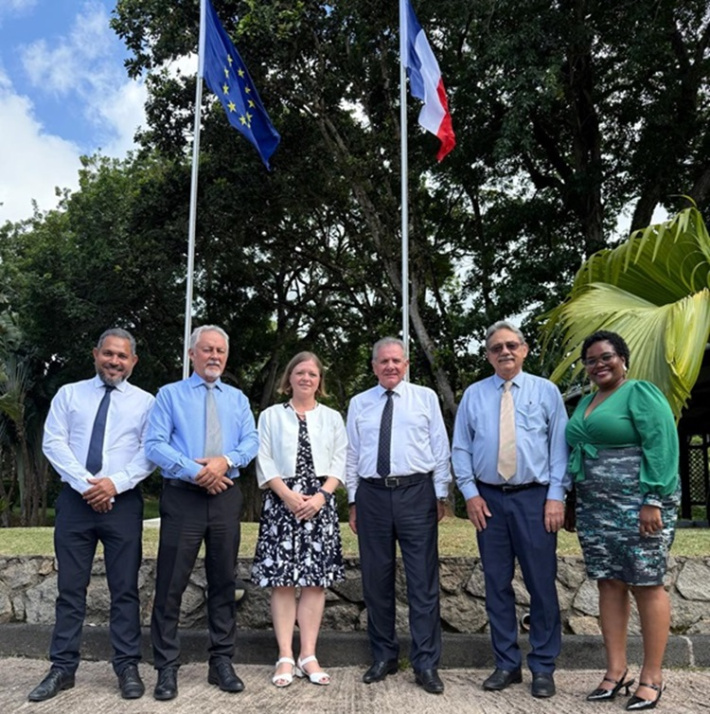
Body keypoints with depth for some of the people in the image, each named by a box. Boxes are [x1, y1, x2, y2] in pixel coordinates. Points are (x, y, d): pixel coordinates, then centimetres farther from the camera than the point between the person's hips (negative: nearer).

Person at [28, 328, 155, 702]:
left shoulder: (145, 401, 6)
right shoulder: (69, 394, 9)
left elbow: (150, 452, -2)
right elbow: (53, 442, -1)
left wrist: (115, 482, -15)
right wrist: (84, 483, -12)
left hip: (122, 501, -1)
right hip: (75, 499, 1)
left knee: (124, 588, 4)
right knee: (70, 587, 7)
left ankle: (127, 667, 13)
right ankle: (63, 668, 17)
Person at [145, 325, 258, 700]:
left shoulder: (237, 398, 15)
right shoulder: (170, 394, 6)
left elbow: (251, 441, 3)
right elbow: (155, 444, -6)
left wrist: (226, 461, -16)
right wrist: (195, 471, -15)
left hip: (226, 496, 3)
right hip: (182, 497, -3)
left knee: (224, 581, 9)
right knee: (171, 583, -1)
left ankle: (222, 662, 20)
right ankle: (167, 668, 10)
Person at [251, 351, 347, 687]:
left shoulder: (332, 418, 14)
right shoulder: (271, 416, 10)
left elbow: (339, 462, 6)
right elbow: (265, 461, 2)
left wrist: (321, 495, -9)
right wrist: (288, 495, -11)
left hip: (320, 503, 2)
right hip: (282, 501, -1)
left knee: (316, 580, 1)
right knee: (282, 581, -2)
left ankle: (309, 656, 8)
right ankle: (285, 658, 4)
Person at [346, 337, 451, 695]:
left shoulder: (426, 398, 6)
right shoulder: (359, 404, 10)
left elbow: (440, 448, 4)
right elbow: (352, 455, 11)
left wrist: (440, 495, 0)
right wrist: (353, 502, 8)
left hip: (416, 492, -2)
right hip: (372, 494, 2)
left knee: (423, 581, 0)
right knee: (376, 580, 9)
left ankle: (426, 664, 10)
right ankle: (383, 657, 24)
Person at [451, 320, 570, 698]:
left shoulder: (546, 391, 4)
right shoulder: (473, 395, 8)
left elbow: (560, 447, 0)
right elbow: (460, 449, 8)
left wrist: (556, 496, -7)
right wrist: (470, 493, -1)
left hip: (534, 498, -2)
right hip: (488, 499, 2)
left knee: (541, 584, 2)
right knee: (496, 585, 8)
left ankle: (543, 667, 17)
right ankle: (506, 664, 21)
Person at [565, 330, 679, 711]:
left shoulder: (640, 393, -5)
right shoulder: (585, 402, 17)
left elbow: (661, 447, -14)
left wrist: (653, 501, -20)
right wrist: (568, 497, 15)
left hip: (637, 505, -7)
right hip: (594, 509, 7)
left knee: (646, 586, -1)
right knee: (608, 584, 8)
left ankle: (652, 677, 10)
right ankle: (616, 671, 17)